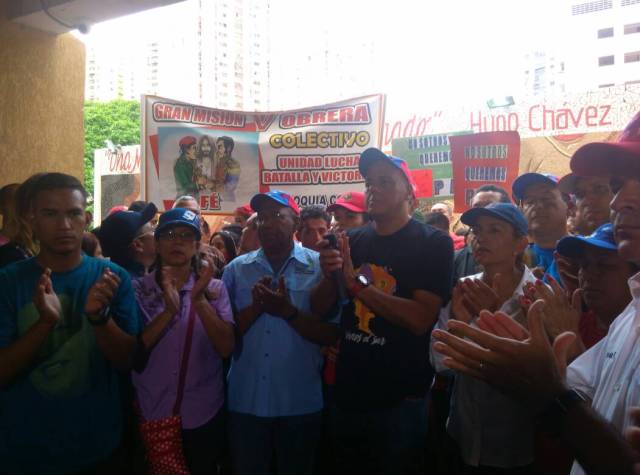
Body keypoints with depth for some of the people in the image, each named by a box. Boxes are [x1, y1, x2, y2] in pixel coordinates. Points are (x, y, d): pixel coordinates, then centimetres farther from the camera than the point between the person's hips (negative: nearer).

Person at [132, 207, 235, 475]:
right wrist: (169, 310, -24)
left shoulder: (214, 289, -3)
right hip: (151, 416, 0)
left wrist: (199, 300, -24)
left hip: (204, 416, 0)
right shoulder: (138, 289, -3)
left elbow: (226, 349, -12)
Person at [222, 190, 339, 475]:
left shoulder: (319, 267, -5)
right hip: (246, 400, 2)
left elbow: (331, 335, -9)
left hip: (300, 402, -1)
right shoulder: (236, 269, 1)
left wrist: (288, 311, -24)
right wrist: (256, 307, -18)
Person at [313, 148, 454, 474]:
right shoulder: (351, 240, 4)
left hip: (400, 400, -4)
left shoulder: (433, 243, -10)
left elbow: (421, 319, -21)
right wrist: (329, 276, -15)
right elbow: (320, 309, 5)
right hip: (348, 394, 5)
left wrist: (356, 283, -21)